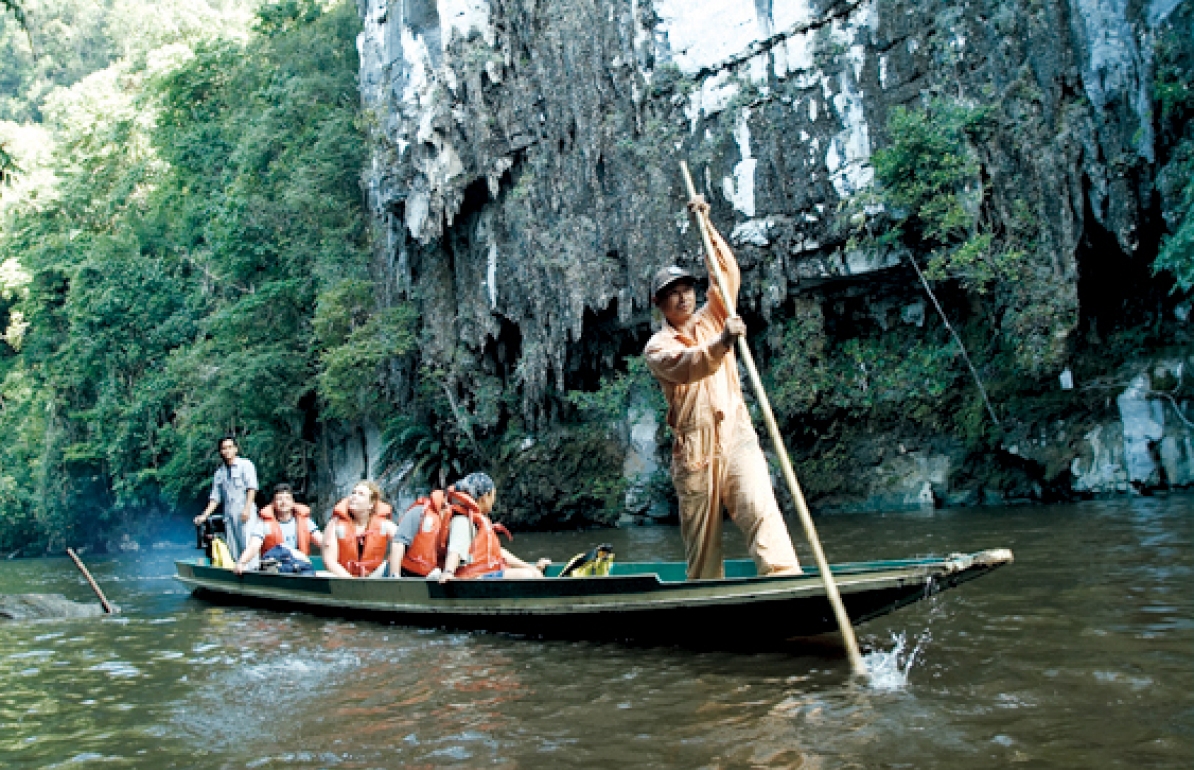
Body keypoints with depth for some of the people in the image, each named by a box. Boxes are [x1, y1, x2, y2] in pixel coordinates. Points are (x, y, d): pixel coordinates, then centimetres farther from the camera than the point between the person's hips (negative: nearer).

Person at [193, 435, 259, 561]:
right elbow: (215, 498, 17)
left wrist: (247, 508, -17)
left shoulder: (245, 465, 4)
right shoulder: (219, 473, 18)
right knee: (232, 551, 2)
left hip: (245, 514, -5)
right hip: (229, 516, 5)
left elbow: (252, 488, -5)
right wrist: (204, 515, 5)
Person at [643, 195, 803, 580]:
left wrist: (707, 226, -3)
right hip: (693, 448, -1)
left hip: (736, 436, 1)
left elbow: (728, 274, 5)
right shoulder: (657, 347, 2)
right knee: (701, 539, 4)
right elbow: (685, 367, -20)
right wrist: (721, 343, -37)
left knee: (760, 509, -20)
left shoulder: (711, 319, 16)